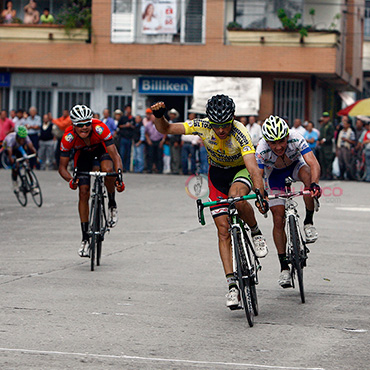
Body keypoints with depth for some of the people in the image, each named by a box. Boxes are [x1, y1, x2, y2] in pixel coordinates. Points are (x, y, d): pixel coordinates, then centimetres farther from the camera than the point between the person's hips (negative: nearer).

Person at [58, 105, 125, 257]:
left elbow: (115, 156, -38)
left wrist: (119, 175, -54)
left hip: (101, 148, -1)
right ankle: (85, 239, -2)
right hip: (82, 153, 1)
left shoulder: (100, 128, -38)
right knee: (83, 192, -10)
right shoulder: (68, 137, -33)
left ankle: (112, 205, -8)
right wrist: (70, 180, -45)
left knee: (107, 169, -35)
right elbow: (62, 166, -24)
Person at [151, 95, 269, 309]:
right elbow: (165, 129, -14)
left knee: (236, 195, -39)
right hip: (218, 172, 3)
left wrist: (260, 193, -60)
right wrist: (159, 116, -35)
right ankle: (232, 285, -7)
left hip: (241, 170, -3)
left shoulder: (240, 134, -33)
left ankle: (257, 233, -11)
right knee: (223, 229, -7)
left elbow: (253, 168, -44)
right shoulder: (202, 126, -23)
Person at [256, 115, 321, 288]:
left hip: (295, 165, 0)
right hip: (274, 173, 0)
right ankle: (284, 267, 3)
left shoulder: (296, 139, -37)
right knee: (278, 220, -9)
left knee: (308, 175, -36)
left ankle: (309, 223, -16)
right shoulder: (262, 150, -35)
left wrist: (314, 183, -63)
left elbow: (313, 163, -45)